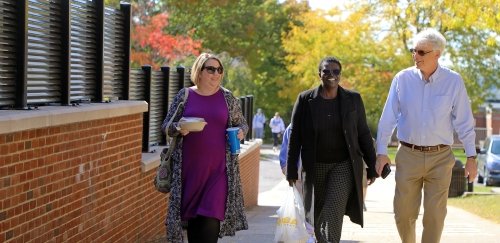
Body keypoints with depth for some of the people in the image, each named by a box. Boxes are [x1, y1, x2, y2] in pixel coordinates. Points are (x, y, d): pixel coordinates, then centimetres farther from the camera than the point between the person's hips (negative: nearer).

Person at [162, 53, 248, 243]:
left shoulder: (227, 97, 7)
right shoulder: (184, 95, 6)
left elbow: (242, 123, 17)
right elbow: (166, 125, 9)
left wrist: (241, 131, -5)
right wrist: (178, 128, -13)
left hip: (218, 169, -1)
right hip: (190, 168, 1)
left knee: (211, 219, -10)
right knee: (192, 215, 5)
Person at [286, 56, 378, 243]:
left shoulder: (353, 99, -1)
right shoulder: (305, 100, -4)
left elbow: (363, 134, 4)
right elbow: (294, 137, -1)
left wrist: (372, 166, 4)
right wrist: (291, 170, -2)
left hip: (343, 166, -1)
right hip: (314, 167, 1)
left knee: (334, 212, -17)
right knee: (314, 214, 12)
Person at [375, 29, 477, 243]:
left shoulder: (453, 81, -4)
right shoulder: (402, 79, -2)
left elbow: (464, 122, 1)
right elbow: (388, 118, 3)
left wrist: (471, 156, -1)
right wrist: (381, 151, 0)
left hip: (440, 157, -1)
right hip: (408, 155, 1)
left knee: (435, 214, 0)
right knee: (403, 212, 6)